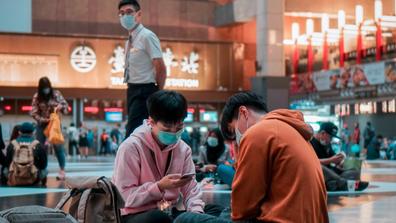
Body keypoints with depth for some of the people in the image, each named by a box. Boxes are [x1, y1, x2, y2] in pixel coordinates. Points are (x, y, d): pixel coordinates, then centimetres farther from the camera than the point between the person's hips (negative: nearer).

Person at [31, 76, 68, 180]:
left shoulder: (56, 93, -5)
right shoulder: (37, 97, -7)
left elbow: (66, 105, 1)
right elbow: (34, 113, -8)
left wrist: (60, 106, -21)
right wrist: (44, 120, -20)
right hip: (42, 124, 1)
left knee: (58, 147, -2)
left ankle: (62, 171, 3)